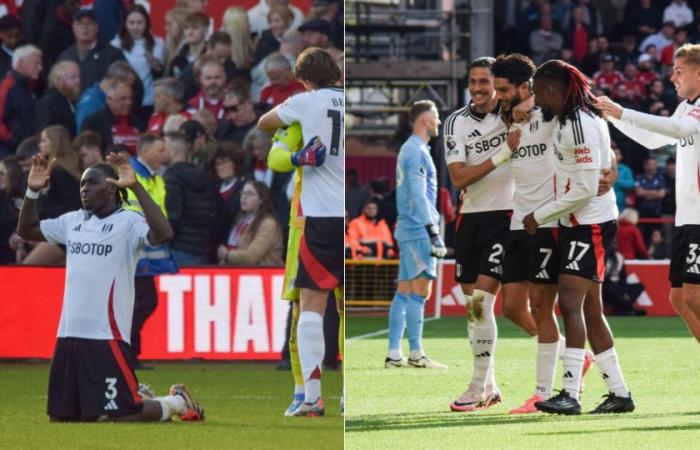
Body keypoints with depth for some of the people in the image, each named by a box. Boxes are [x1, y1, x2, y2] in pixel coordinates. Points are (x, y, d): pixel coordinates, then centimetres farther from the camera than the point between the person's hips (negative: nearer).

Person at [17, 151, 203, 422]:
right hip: (68, 335, 7)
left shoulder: (128, 222, -7)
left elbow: (163, 234, -26)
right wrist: (32, 191, 10)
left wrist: (136, 187, -28)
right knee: (60, 417, 9)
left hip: (107, 336, -7)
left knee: (125, 416, -10)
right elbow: (27, 230, 25)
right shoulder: (73, 221, 14)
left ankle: (178, 402, 19)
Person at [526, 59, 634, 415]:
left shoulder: (581, 124, -18)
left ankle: (570, 393, -23)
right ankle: (619, 392, 17)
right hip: (576, 223, 10)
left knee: (571, 303, -17)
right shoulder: (564, 120, 12)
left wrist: (540, 215, -13)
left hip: (590, 224, -10)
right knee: (589, 310, 11)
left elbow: (585, 188, -21)